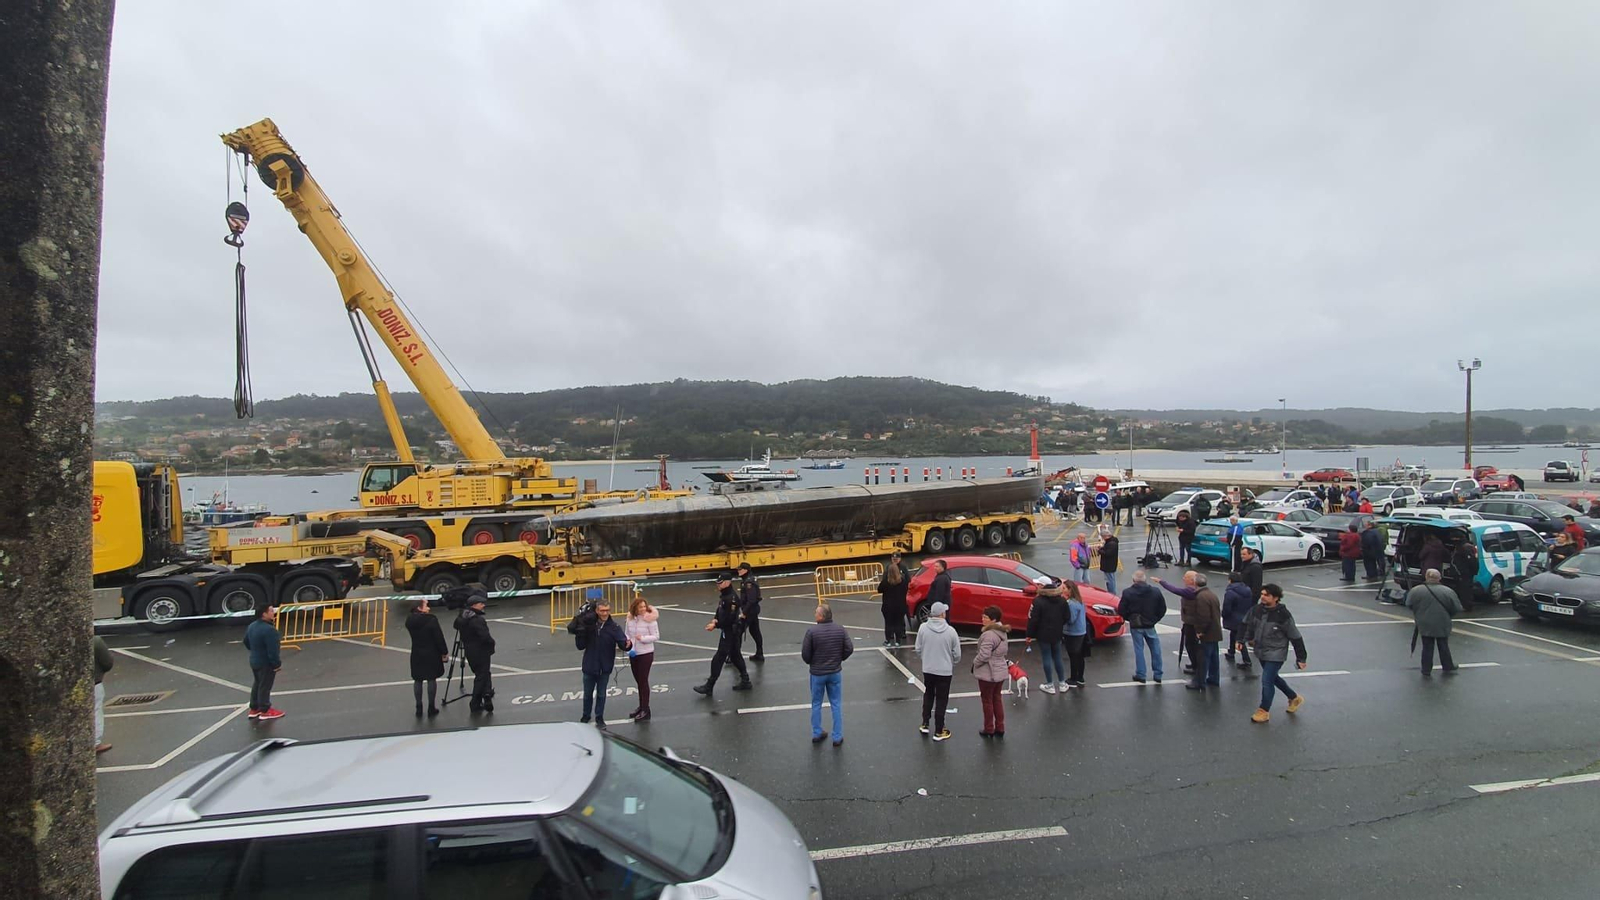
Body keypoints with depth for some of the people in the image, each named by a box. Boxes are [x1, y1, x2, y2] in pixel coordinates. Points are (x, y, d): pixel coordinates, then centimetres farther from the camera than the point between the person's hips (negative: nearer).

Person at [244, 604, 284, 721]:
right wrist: (277, 663, -15)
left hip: (254, 661, 9)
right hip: (266, 663, -9)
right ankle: (265, 712, 16)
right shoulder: (268, 630, -29)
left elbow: (246, 642, 17)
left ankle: (254, 709, 33)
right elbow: (272, 650, -27)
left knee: (257, 684, 21)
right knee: (264, 686, 4)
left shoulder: (252, 626, 2)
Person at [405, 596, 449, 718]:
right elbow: (439, 638, -15)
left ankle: (419, 708, 17)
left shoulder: (410, 620, -3)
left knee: (418, 680, 12)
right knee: (431, 679, 5)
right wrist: (444, 652, -4)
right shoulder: (431, 619, -17)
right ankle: (431, 708, 10)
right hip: (431, 654, -4)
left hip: (416, 654, 4)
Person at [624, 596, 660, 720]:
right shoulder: (630, 618, -1)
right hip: (633, 654, 6)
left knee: (643, 681, -1)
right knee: (638, 681, 16)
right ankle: (641, 707, 30)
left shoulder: (650, 619, -16)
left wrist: (642, 638, -25)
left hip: (646, 654, -5)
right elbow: (626, 634, 8)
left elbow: (656, 636, -13)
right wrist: (627, 642, -11)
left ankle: (646, 710, 8)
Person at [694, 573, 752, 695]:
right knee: (735, 655, 17)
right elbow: (720, 609, 17)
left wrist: (715, 625, -20)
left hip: (730, 631, -10)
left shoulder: (732, 597, -24)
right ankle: (745, 681, 27)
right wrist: (715, 619, -2)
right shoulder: (723, 595, 6)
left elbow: (730, 618, -25)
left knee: (719, 658, -4)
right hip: (728, 630, 10)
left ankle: (709, 687, 2)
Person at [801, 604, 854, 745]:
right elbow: (849, 648, -6)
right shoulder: (840, 629, -10)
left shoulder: (812, 631, -19)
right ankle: (837, 737, 19)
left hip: (817, 673, -2)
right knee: (836, 704, 14)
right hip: (836, 672, 2)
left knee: (816, 704, 17)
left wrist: (812, 663, 6)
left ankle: (817, 734, 29)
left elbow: (805, 654, -15)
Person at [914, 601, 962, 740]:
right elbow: (957, 654, -8)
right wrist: (952, 662, 14)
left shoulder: (923, 628, -12)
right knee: (941, 701, 10)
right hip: (945, 671, -2)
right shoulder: (950, 631, -17)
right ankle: (939, 732, 18)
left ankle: (925, 724, 29)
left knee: (928, 696, 24)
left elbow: (918, 649, -3)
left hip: (927, 670, 3)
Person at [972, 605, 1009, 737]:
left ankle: (989, 730, 20)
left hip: (988, 674, -8)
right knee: (997, 699, 19)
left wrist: (974, 662, -10)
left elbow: (983, 655, -27)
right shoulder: (1002, 631, 3)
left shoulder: (988, 634, -27)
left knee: (987, 701, 8)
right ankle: (1000, 728, 27)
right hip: (1000, 671, 8)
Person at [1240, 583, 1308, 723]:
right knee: (1273, 677, 23)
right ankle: (1294, 698, 47)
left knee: (1267, 681, -6)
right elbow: (1247, 625, 9)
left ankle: (1264, 711, 12)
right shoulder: (1257, 609, -8)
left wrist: (1301, 658, -9)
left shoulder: (1283, 615, -22)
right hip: (1261, 652, 7)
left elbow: (1295, 637, -14)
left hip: (1276, 654, -7)